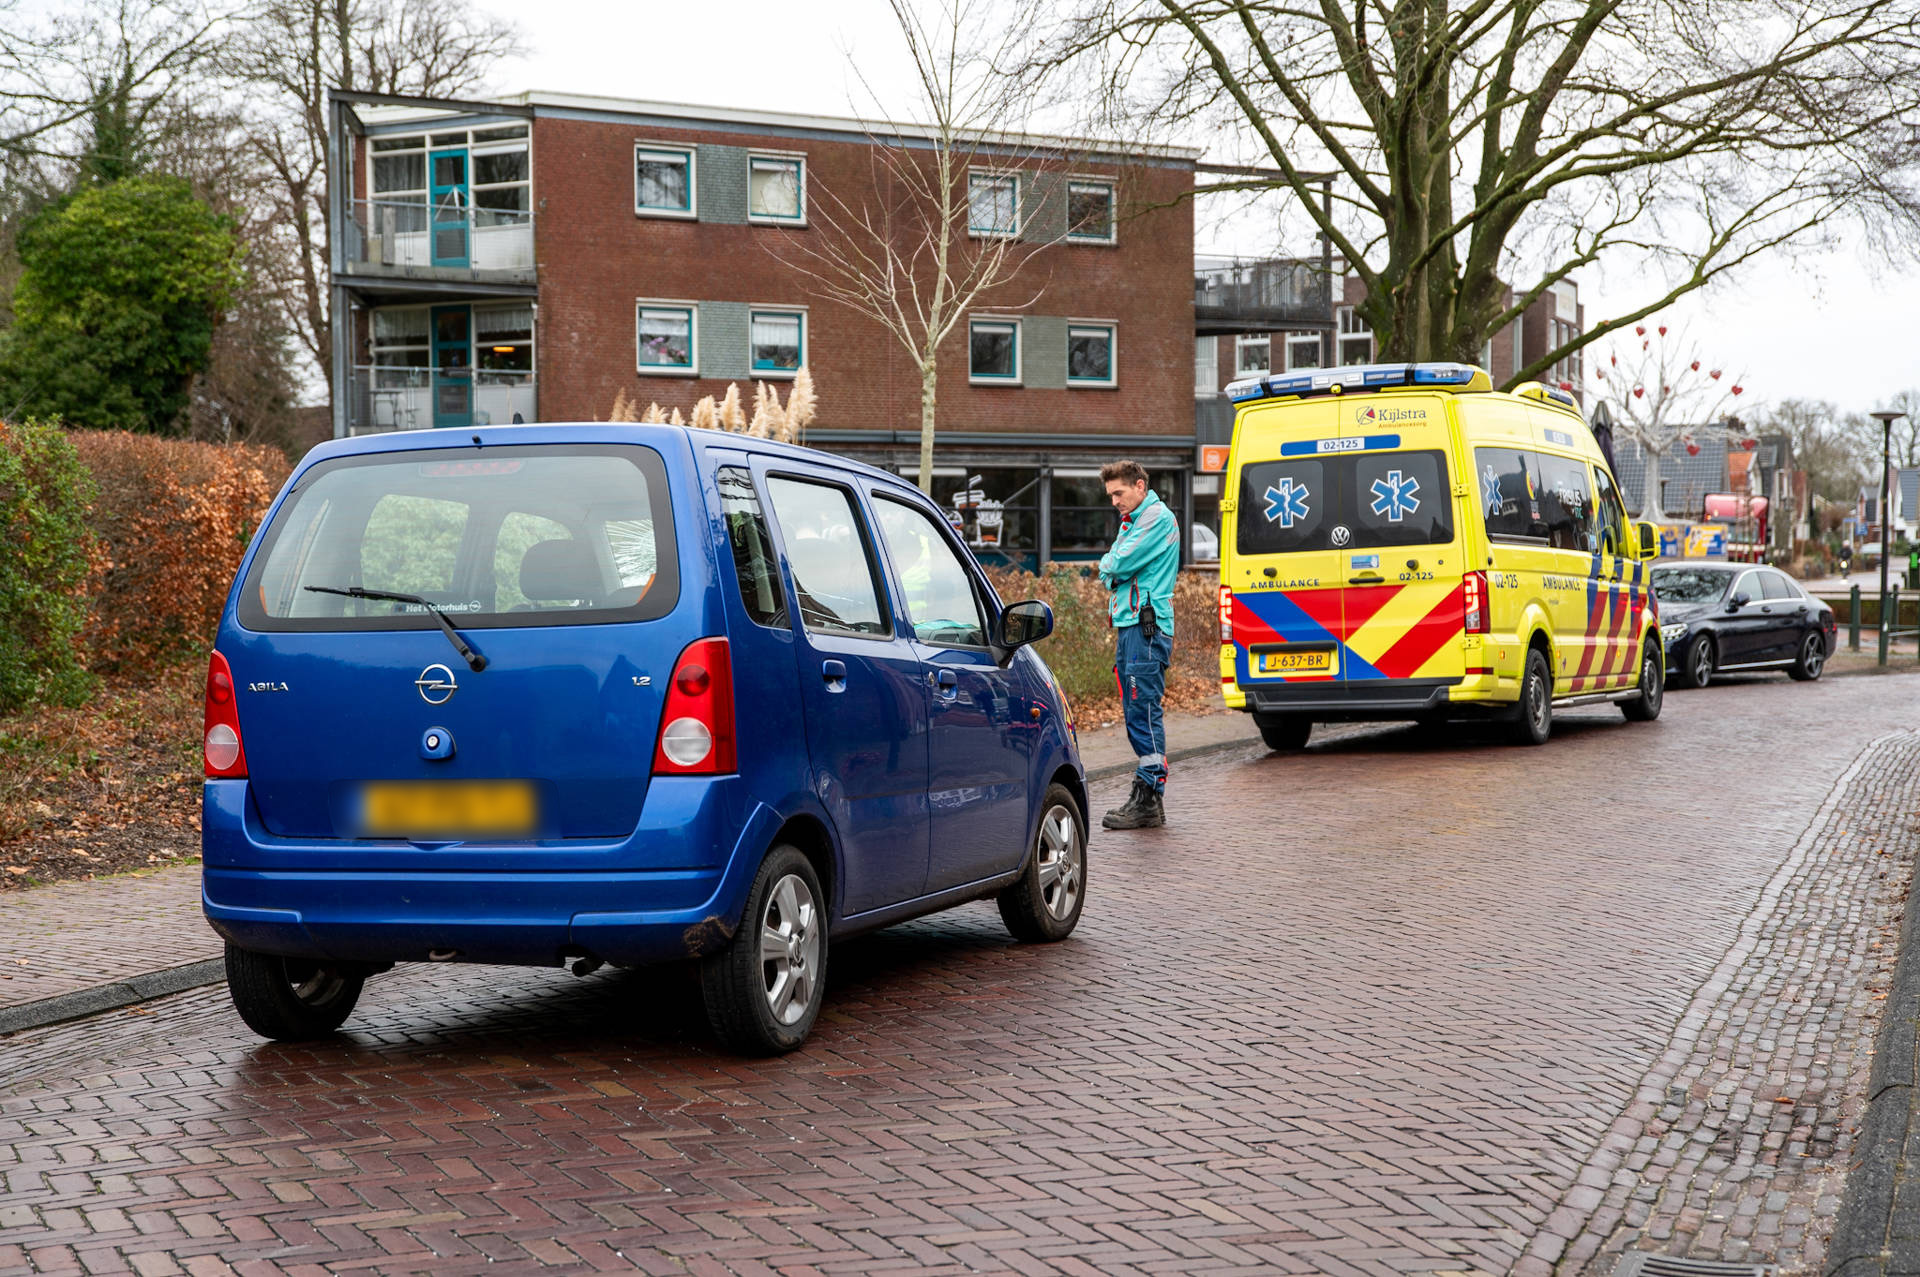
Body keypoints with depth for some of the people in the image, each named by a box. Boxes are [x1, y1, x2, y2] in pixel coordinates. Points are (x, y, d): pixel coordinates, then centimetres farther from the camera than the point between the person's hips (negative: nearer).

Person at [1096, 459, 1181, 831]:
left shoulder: (1159, 518, -8)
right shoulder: (1132, 521, 23)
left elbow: (1121, 564, -15)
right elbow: (1109, 572, 20)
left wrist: (1107, 564, 5)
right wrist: (1112, 570, -1)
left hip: (1147, 626, -10)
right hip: (1128, 624, 10)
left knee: (1144, 710, -10)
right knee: (1135, 712, 9)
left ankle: (1149, 799, -10)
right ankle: (1146, 799, 13)